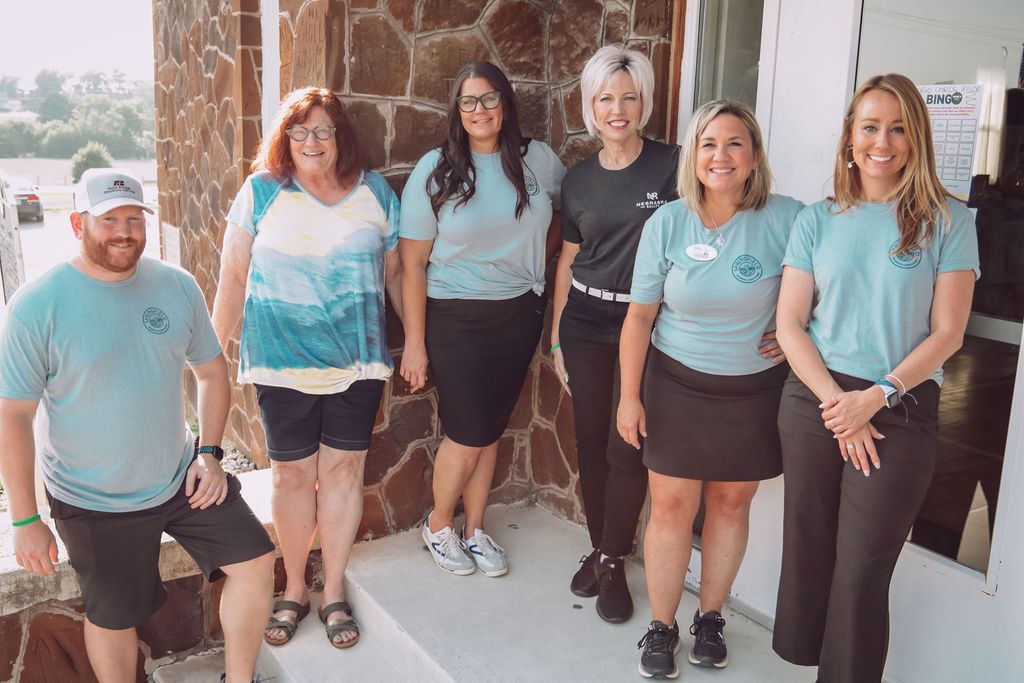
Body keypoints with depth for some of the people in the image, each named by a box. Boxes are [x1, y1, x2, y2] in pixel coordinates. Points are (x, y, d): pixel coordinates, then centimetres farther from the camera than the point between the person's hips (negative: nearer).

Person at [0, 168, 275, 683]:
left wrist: (209, 451, -3)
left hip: (181, 478, 4)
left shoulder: (177, 286, -4)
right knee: (113, 617, 13)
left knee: (255, 564, 3)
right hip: (94, 504, -3)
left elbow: (212, 370, 7)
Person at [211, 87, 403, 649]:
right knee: (293, 475, 7)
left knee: (343, 471, 7)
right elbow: (234, 277, 1)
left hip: (356, 362, 1)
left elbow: (394, 272, 10)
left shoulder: (374, 192, 3)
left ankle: (333, 593, 23)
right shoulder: (262, 192, -1)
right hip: (283, 364, -1)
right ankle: (294, 589, 27)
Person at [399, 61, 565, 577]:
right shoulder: (435, 169, -9)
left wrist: (538, 260, 8)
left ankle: (475, 531, 31)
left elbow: (565, 212, 20)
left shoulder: (538, 160, -1)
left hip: (520, 315, 3)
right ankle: (438, 527, 27)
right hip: (456, 319, -3)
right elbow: (412, 263, -9)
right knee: (467, 435, 1)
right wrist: (414, 341, -11)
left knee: (489, 429, 13)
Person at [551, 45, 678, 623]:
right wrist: (556, 336, 12)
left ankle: (613, 562, 16)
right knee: (591, 441, 10)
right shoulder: (579, 179, 8)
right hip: (586, 325, 4)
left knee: (628, 448, -2)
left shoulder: (671, 166, -5)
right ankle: (600, 548, 28)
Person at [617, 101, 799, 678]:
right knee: (672, 504, 2)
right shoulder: (667, 224, -7)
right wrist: (629, 397, -4)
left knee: (731, 502, 12)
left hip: (753, 389, 0)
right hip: (676, 384, 0)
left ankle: (711, 619, 32)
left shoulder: (787, 219, -11)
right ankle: (661, 628, 21)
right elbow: (640, 315, -3)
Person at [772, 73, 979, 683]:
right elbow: (790, 323, 1)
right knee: (807, 548, 12)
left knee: (862, 568, 0)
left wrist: (877, 396, -14)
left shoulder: (947, 221, 0)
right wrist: (837, 404, -9)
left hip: (902, 410, -2)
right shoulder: (817, 221, 5)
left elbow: (947, 333, -3)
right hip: (814, 400, 2)